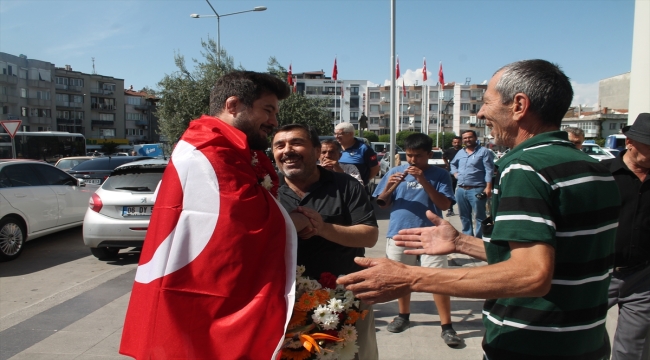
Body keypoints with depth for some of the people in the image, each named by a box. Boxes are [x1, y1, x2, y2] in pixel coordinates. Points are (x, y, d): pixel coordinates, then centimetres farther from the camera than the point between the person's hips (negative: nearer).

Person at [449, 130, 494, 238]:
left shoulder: (484, 151, -3)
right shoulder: (460, 153, 16)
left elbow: (489, 170, -9)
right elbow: (453, 164, 34)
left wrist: (488, 187, -17)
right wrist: (455, 173, 14)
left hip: (476, 190, -6)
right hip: (460, 189, 7)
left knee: (477, 217, -3)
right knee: (464, 216, 16)